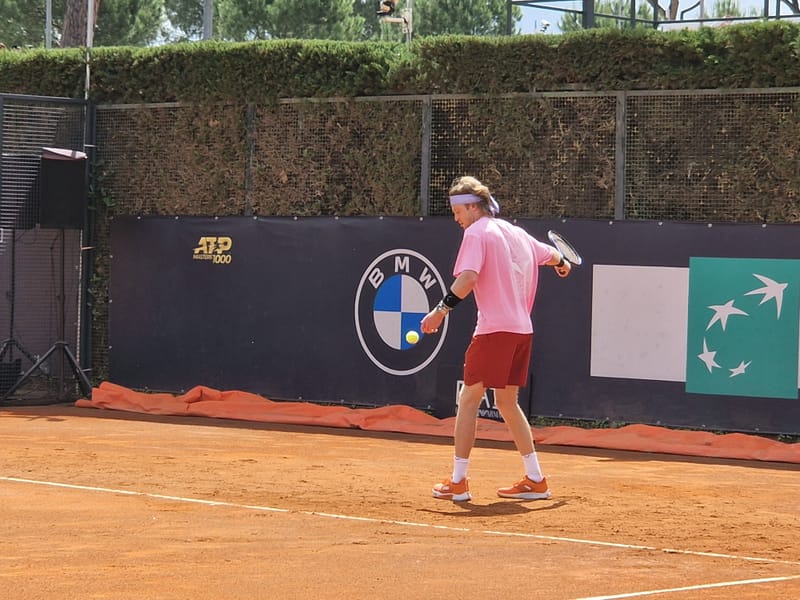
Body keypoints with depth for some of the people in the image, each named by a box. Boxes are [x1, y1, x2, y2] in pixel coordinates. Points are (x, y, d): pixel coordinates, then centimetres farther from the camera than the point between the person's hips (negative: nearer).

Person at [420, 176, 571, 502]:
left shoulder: (477, 233, -5)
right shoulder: (515, 232, 16)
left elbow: (467, 278, -20)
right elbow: (550, 254, 34)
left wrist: (441, 309, -20)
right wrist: (563, 264, 55)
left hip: (494, 329, -8)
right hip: (522, 329, 8)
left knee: (469, 399, -2)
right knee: (507, 402, 17)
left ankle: (458, 482, -3)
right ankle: (535, 480, 15)